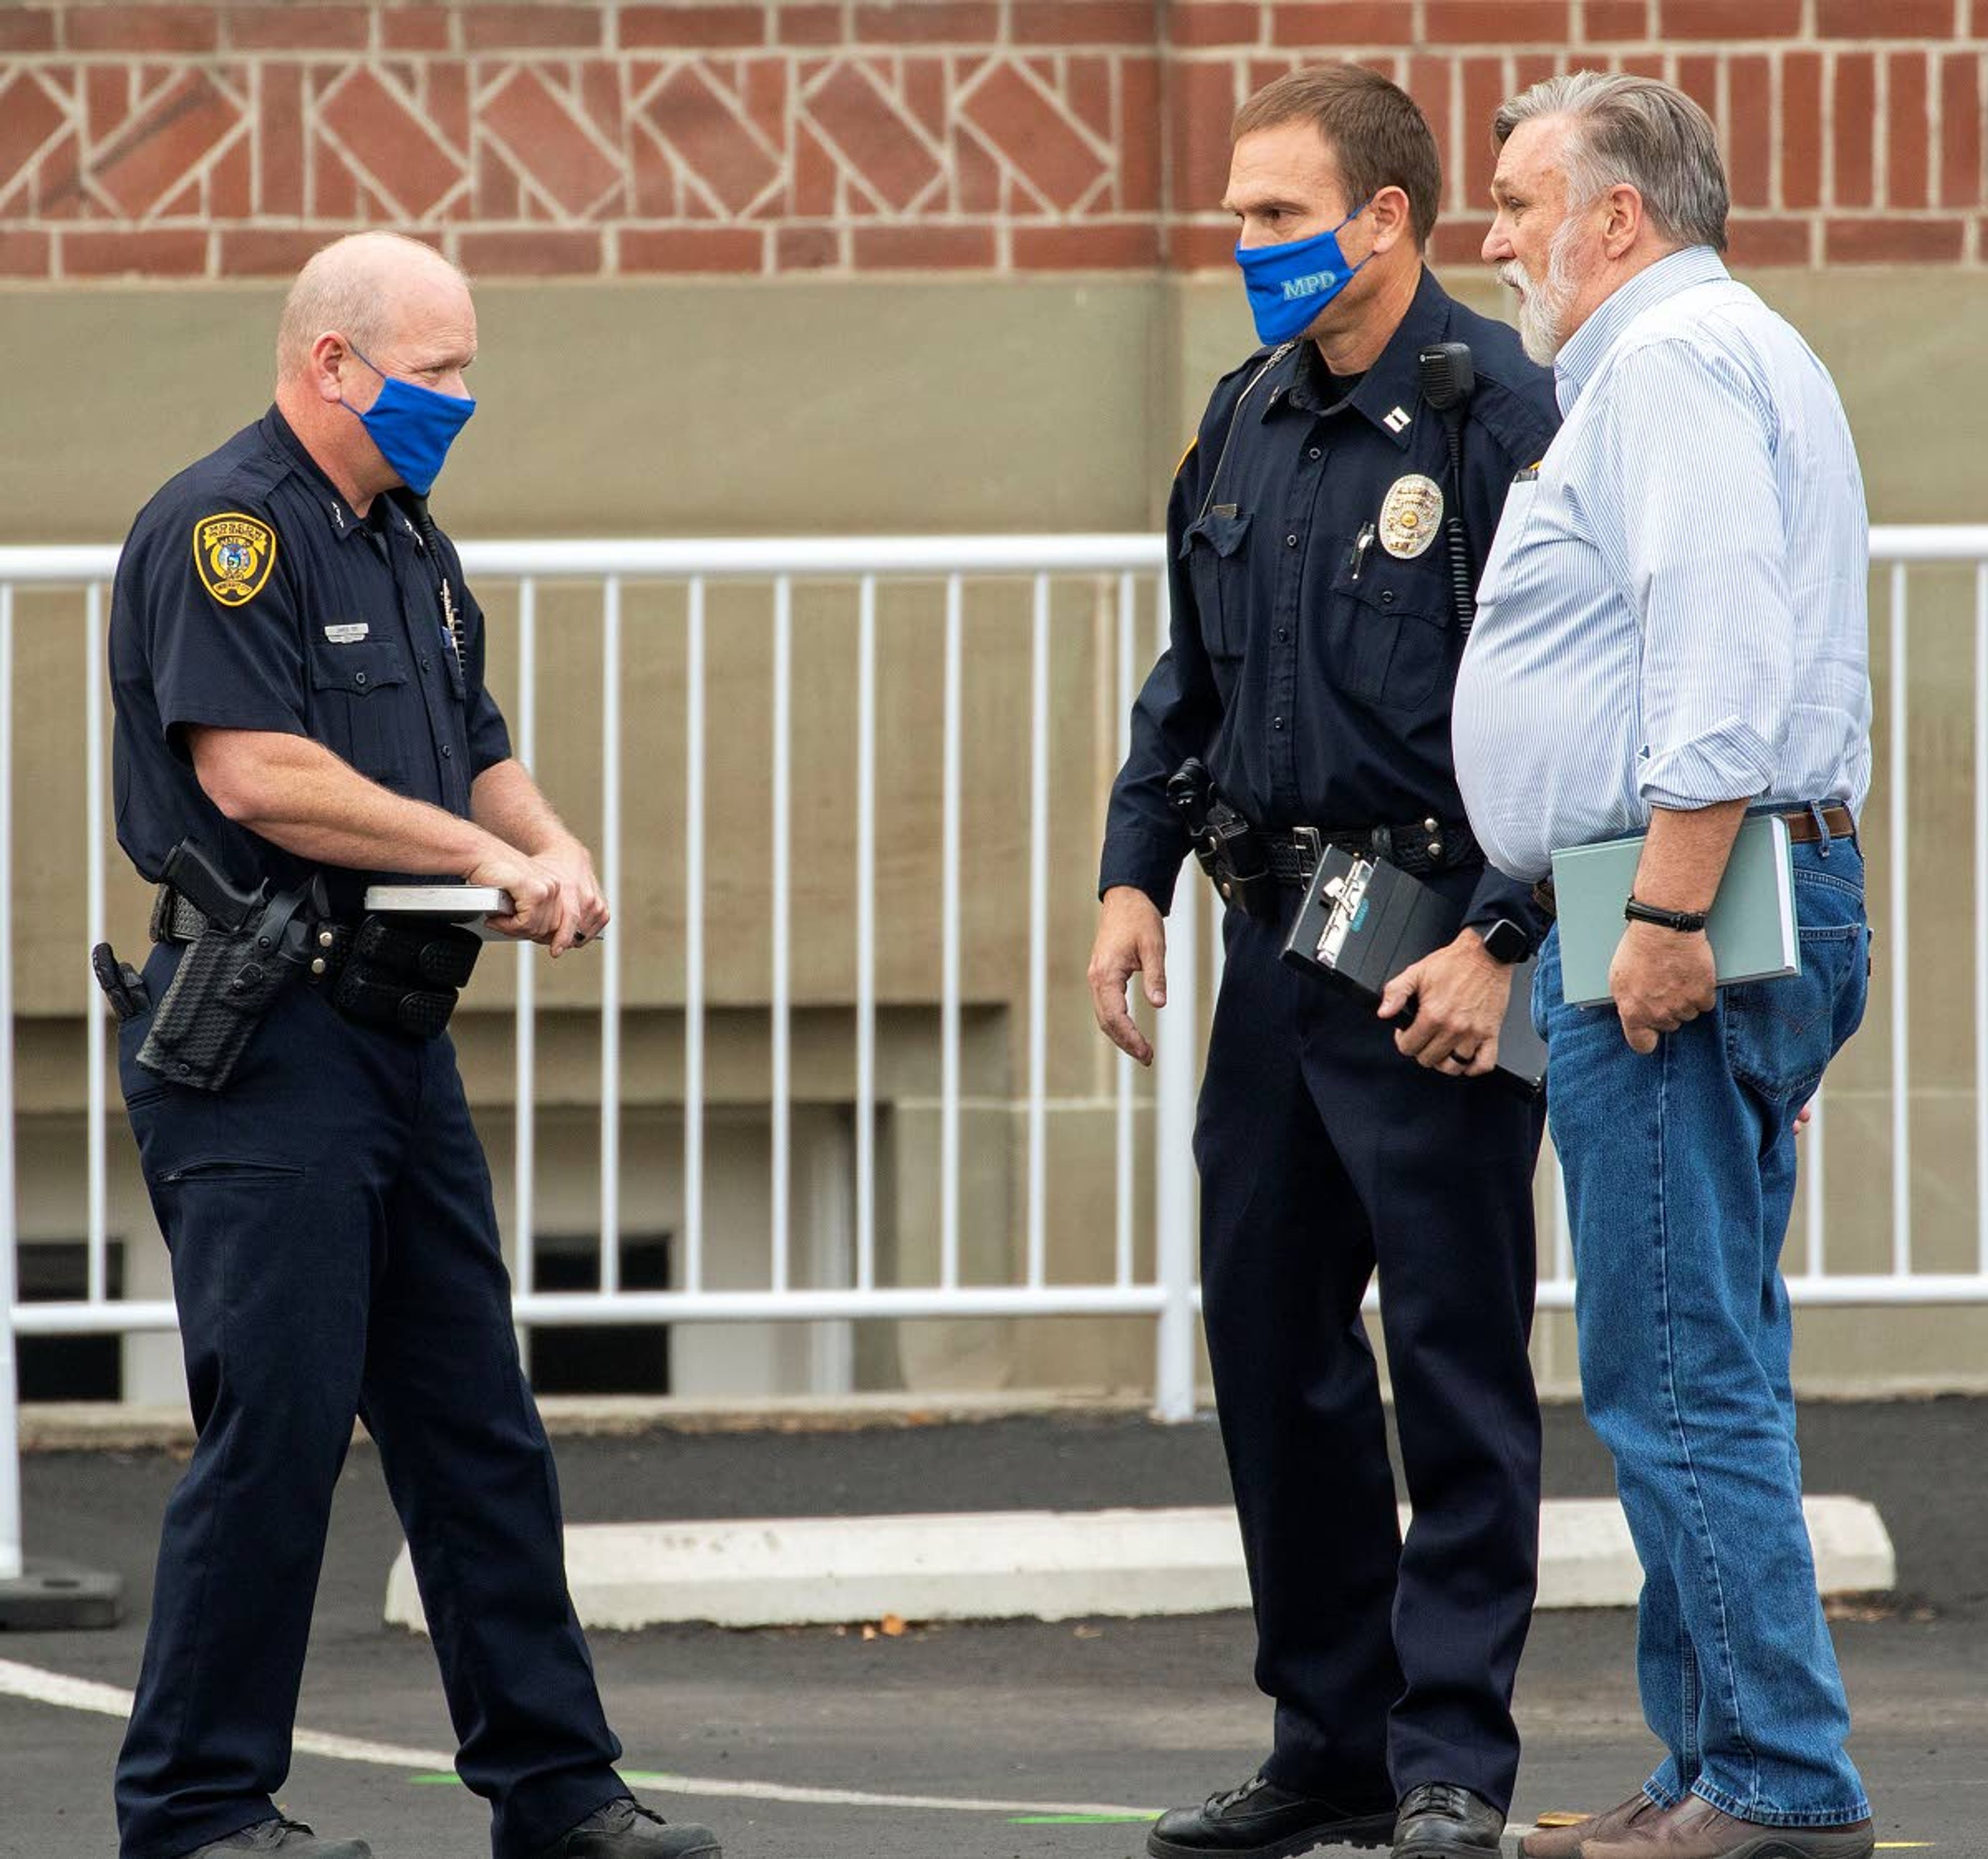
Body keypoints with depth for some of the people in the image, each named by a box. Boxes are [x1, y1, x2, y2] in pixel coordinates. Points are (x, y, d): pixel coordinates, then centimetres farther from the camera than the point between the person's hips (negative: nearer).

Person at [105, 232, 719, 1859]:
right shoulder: (223, 530, -12)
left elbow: (476, 751, 23)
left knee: (478, 1426, 11)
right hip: (257, 1037, -9)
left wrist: (555, 852, 1)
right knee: (277, 1423, -9)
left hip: (399, 1035, 10)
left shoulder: (410, 547, 18)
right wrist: (486, 857, -16)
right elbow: (252, 771, -22)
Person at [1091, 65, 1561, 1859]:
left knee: (1454, 1353, -4)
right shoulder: (1249, 419, 12)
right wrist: (1135, 874, 11)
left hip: (1434, 954, -8)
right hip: (1282, 936, 8)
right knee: (1270, 1331, 10)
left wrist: (1499, 942, -19)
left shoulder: (1499, 415, -11)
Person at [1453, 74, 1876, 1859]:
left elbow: (1725, 646, -22)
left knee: (1681, 1377, -11)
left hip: (1684, 926, -11)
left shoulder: (1673, 358, -10)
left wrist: (1669, 911, -25)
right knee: (1705, 1374, 12)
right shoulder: (1726, 356, 24)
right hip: (1751, 912, 11)